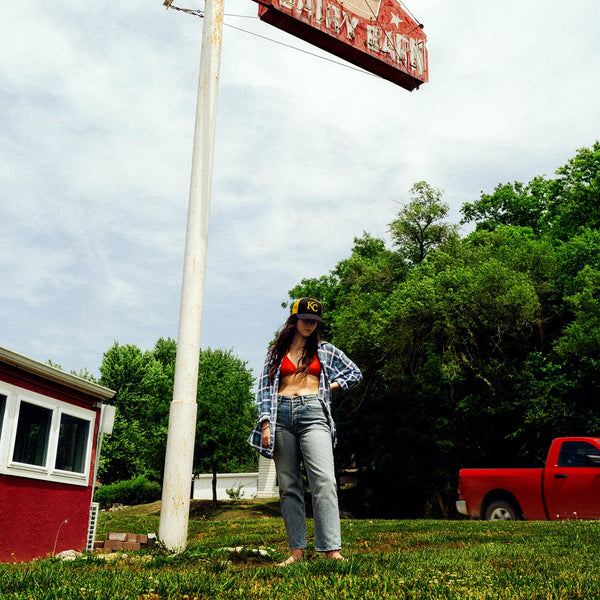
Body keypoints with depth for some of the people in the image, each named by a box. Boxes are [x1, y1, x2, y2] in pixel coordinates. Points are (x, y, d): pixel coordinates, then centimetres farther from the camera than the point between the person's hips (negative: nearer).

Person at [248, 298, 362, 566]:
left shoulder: (325, 350, 18)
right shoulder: (276, 353, 17)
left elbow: (355, 374, 22)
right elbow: (265, 389, 11)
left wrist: (327, 387, 10)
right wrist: (265, 424, -1)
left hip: (312, 413, -1)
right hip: (282, 414, 2)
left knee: (324, 480, -17)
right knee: (288, 486, 0)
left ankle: (332, 549, -19)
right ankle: (296, 550, 3)